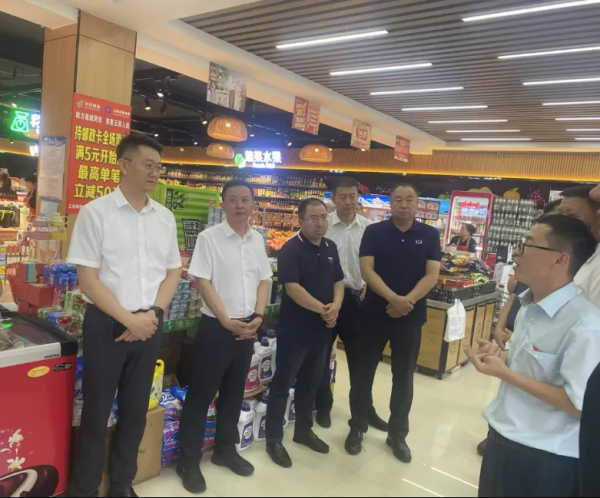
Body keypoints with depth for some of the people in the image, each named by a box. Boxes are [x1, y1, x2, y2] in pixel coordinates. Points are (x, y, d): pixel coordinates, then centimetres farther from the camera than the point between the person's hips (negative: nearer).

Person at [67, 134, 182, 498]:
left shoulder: (165, 217, 5)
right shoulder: (95, 212, -8)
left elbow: (173, 272, 8)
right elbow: (87, 278, -10)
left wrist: (153, 313, -7)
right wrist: (129, 319, -15)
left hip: (150, 325, 4)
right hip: (107, 324, -4)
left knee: (136, 409, 16)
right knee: (97, 411, 8)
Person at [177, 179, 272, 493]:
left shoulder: (258, 240, 6)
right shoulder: (209, 237, -10)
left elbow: (263, 280, 11)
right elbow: (202, 282, -13)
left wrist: (258, 316, -2)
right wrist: (227, 320, -14)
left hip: (248, 327, 5)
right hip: (216, 327, -5)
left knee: (234, 392, 18)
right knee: (201, 394, 4)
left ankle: (225, 449, 35)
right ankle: (189, 460, 21)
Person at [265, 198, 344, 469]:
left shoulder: (331, 248, 8)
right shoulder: (291, 249, -14)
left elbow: (338, 281, 10)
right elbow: (292, 288, -22)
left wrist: (335, 306, -9)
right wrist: (322, 309, -21)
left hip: (322, 329, 7)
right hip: (294, 329, -7)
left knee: (310, 382, 18)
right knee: (283, 383, 4)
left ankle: (303, 430, 35)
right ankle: (274, 439, 18)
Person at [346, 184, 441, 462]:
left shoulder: (430, 235, 1)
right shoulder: (374, 232, -3)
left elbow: (432, 275, -7)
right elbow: (366, 270, -11)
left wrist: (408, 300, -22)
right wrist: (393, 298, -24)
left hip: (412, 316, 1)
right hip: (374, 313, -1)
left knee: (404, 377, 12)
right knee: (364, 372, 9)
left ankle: (398, 434, 29)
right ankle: (357, 427, 27)